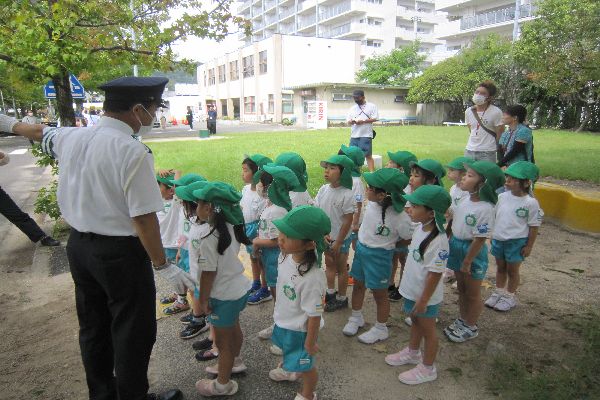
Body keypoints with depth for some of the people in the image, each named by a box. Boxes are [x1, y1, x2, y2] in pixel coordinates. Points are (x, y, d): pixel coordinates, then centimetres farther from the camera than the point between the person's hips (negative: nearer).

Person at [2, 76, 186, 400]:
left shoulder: (70, 137, 0)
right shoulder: (133, 151, -23)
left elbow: (40, 132, 23)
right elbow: (143, 218, -23)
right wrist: (163, 266, -14)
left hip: (78, 244, 8)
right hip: (120, 252, -8)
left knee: (92, 325, 23)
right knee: (132, 331, 10)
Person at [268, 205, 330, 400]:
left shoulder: (312, 277, -40)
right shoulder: (286, 255, -17)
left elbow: (314, 315, -27)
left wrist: (310, 343, -14)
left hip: (299, 330, -8)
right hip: (283, 321, 8)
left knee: (304, 364, 20)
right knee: (289, 351, 35)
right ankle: (289, 370, 67)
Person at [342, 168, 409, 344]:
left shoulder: (398, 217, -29)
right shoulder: (372, 203, -11)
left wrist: (388, 244, -6)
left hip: (379, 255, -6)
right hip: (361, 248, 7)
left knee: (379, 293, 13)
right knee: (358, 285, 22)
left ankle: (380, 329, 35)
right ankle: (356, 317, 46)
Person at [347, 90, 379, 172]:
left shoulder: (371, 106, 4)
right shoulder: (352, 108, 17)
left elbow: (375, 118, -4)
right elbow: (348, 121, 15)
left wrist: (363, 121, -14)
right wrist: (351, 121, -9)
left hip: (366, 135, -5)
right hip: (354, 135, 5)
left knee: (368, 155, -6)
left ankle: (372, 173, -5)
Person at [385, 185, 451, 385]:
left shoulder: (438, 240, -30)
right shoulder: (420, 228, -4)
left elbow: (435, 274, -25)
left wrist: (423, 301, -18)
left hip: (426, 296, -8)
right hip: (412, 290, 8)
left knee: (427, 330, 12)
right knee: (415, 322, 27)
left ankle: (427, 368, 33)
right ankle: (413, 352, 50)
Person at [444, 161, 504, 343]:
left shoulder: (485, 208, -25)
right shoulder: (465, 200, -1)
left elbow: (480, 239, -22)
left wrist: (467, 262, -17)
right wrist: (449, 244, 14)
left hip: (473, 251, -8)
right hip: (456, 245, 8)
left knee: (472, 293, 12)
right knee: (461, 289, 23)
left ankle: (470, 327, 31)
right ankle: (462, 320, 41)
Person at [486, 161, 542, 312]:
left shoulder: (531, 203, -16)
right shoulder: (502, 196, -3)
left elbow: (534, 226, -10)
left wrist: (529, 246, -8)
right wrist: (493, 235, 11)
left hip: (516, 242, -5)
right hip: (498, 239, 5)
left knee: (512, 270, 11)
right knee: (500, 267, 19)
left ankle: (510, 297, 29)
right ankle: (499, 292, 36)